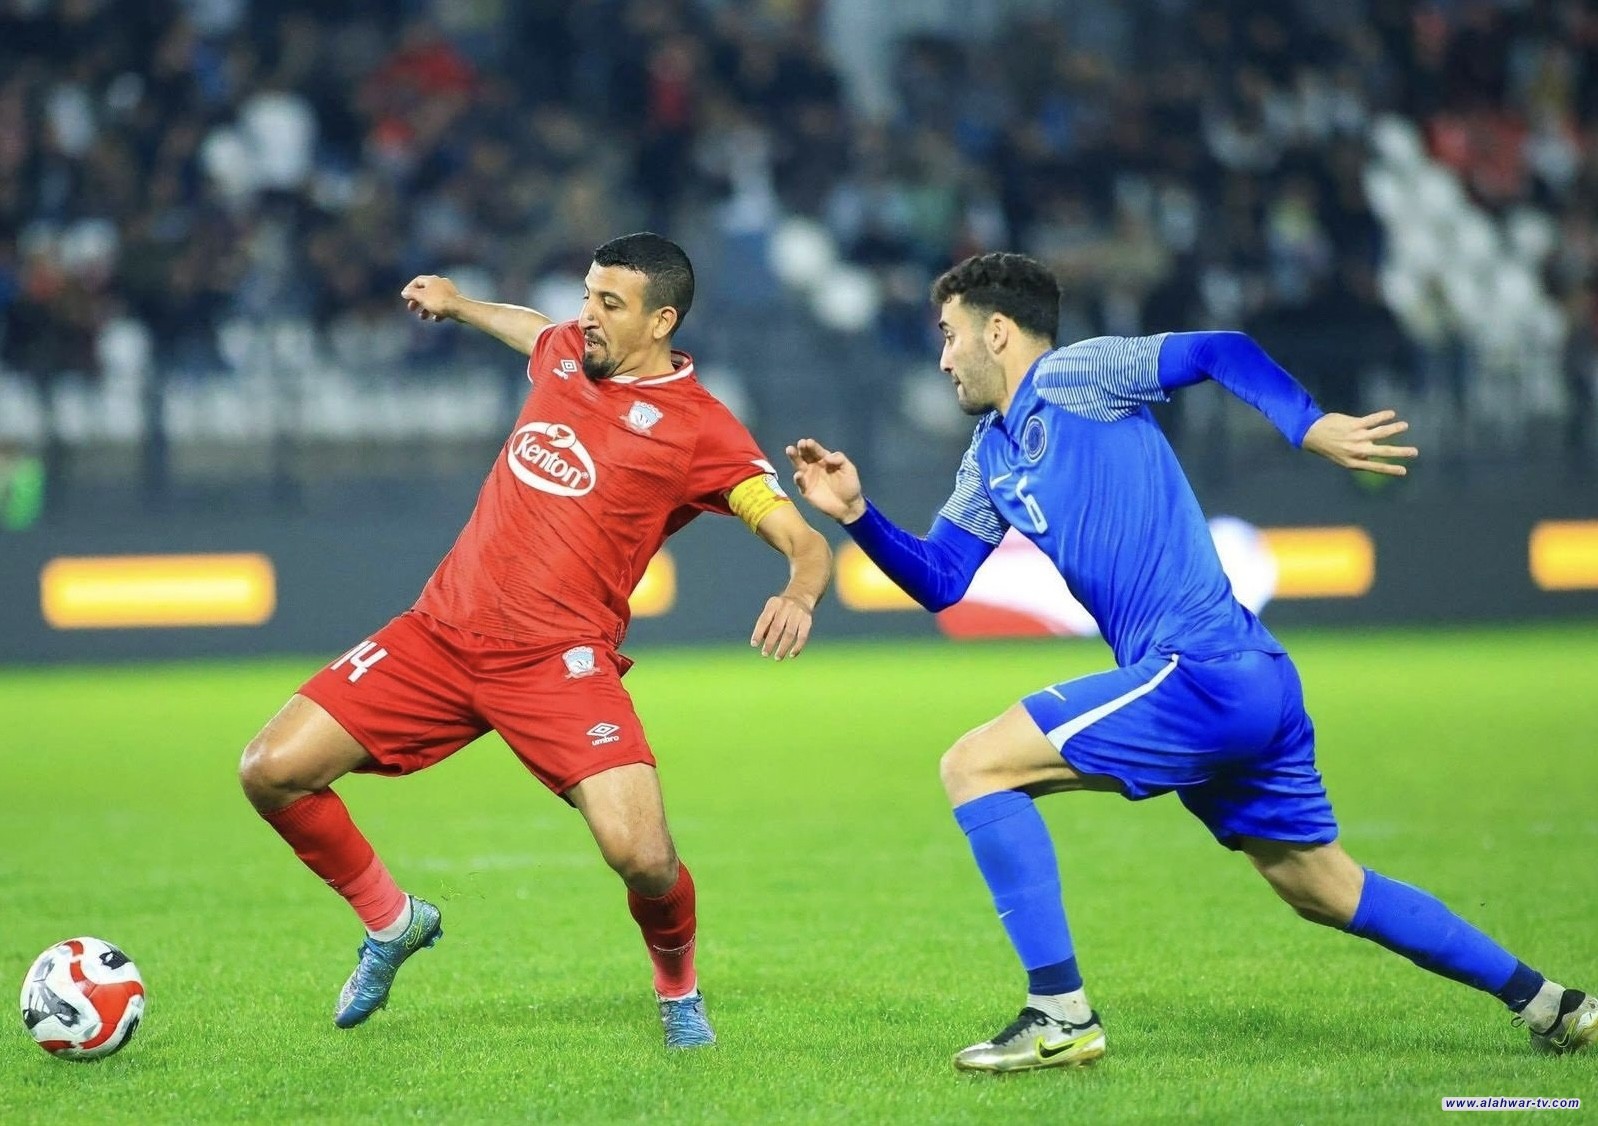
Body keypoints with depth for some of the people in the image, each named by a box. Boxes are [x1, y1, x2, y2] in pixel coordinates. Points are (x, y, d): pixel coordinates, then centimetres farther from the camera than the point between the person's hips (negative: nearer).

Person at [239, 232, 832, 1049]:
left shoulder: (698, 428, -7)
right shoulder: (565, 353, 11)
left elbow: (806, 542, -12)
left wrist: (798, 595, -33)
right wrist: (460, 306, 47)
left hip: (559, 659, -6)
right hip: (441, 631, 6)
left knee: (640, 855, -24)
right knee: (272, 771, -6)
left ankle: (677, 986, 12)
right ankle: (391, 922, 20)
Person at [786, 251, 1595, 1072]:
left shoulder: (1071, 377, -3)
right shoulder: (989, 458, 21)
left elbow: (1221, 351, -9)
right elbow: (939, 582, 19)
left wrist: (1311, 428, -21)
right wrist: (855, 513, 5)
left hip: (1203, 673, -10)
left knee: (973, 766, -10)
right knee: (1326, 891, 18)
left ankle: (1060, 1016, -11)